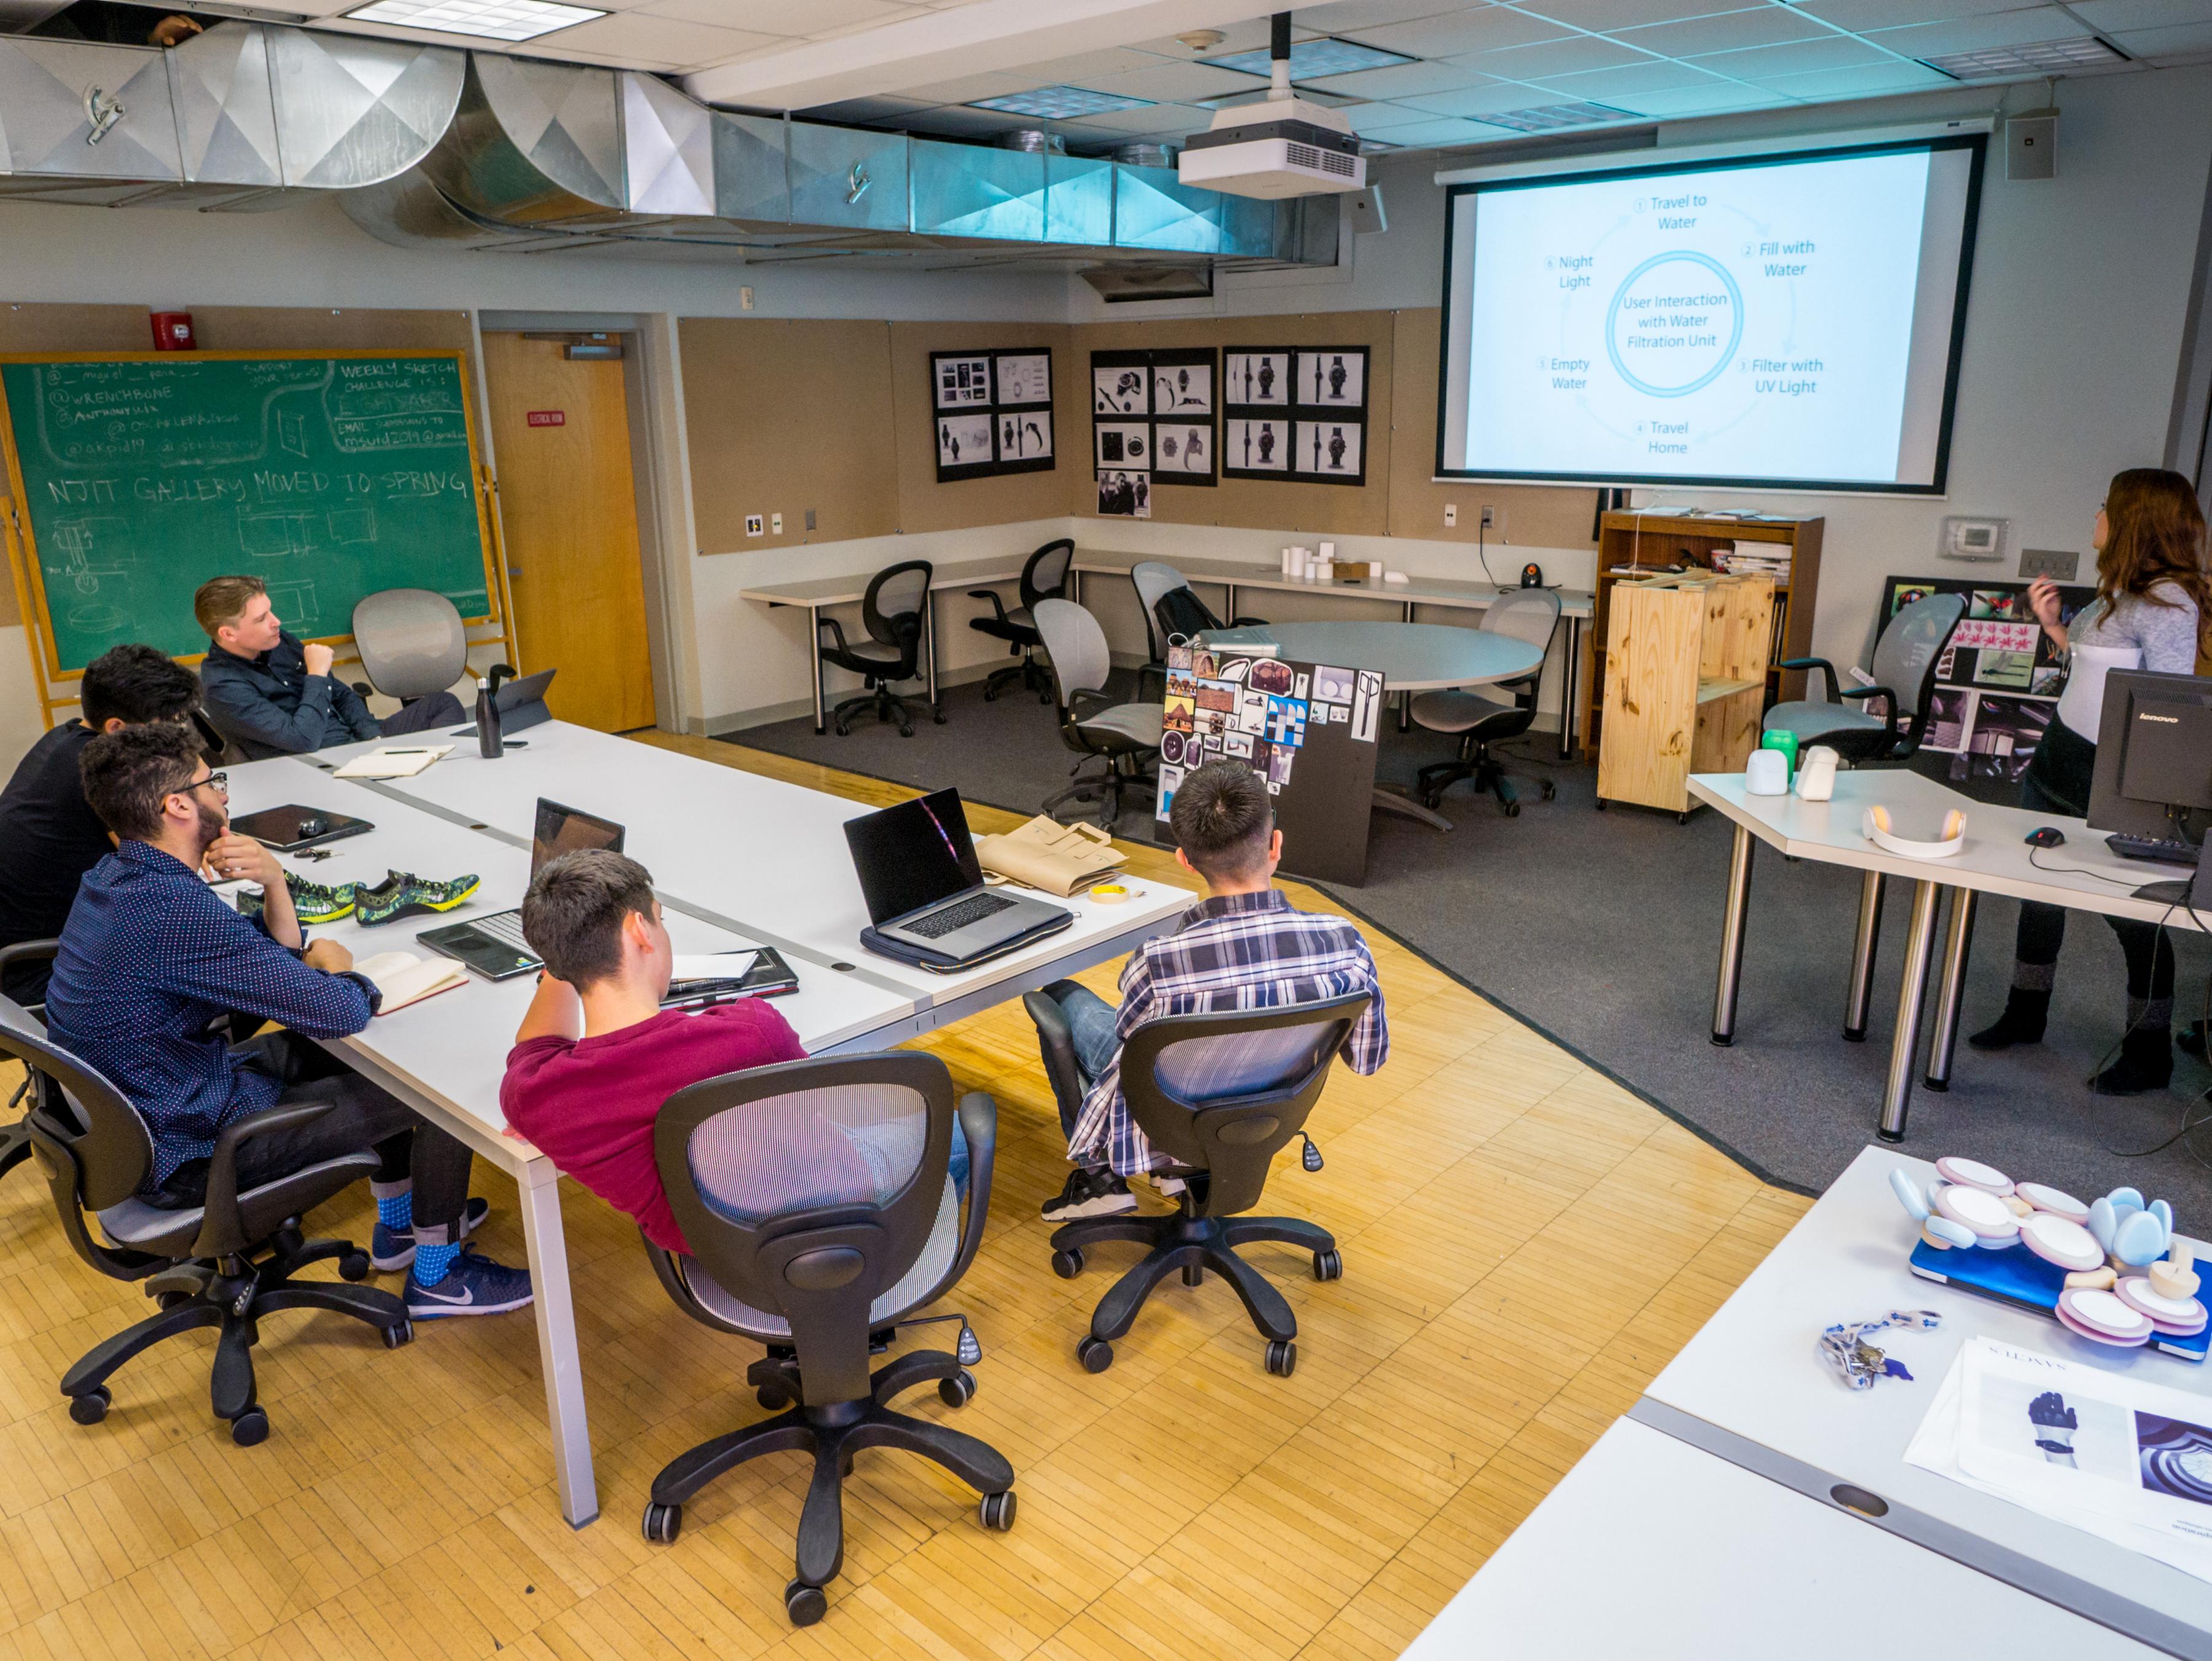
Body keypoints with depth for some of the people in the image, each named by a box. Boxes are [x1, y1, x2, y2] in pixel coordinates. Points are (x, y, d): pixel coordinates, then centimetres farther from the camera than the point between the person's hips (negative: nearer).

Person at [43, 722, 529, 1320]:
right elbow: (342, 1011, -29)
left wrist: (273, 881, -12)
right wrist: (335, 968, -5)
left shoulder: (116, 877, 2)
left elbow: (279, 953, 9)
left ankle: (400, 1222, 36)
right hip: (184, 1154, -10)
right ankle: (436, 1275, 14)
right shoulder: (176, 911, -31)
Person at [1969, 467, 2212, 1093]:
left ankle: (2149, 1054, 18)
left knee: (2130, 913, 3)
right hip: (2059, 758, 9)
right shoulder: (2118, 591, 9)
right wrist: (2053, 626, 8)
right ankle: (2025, 1015, 32)